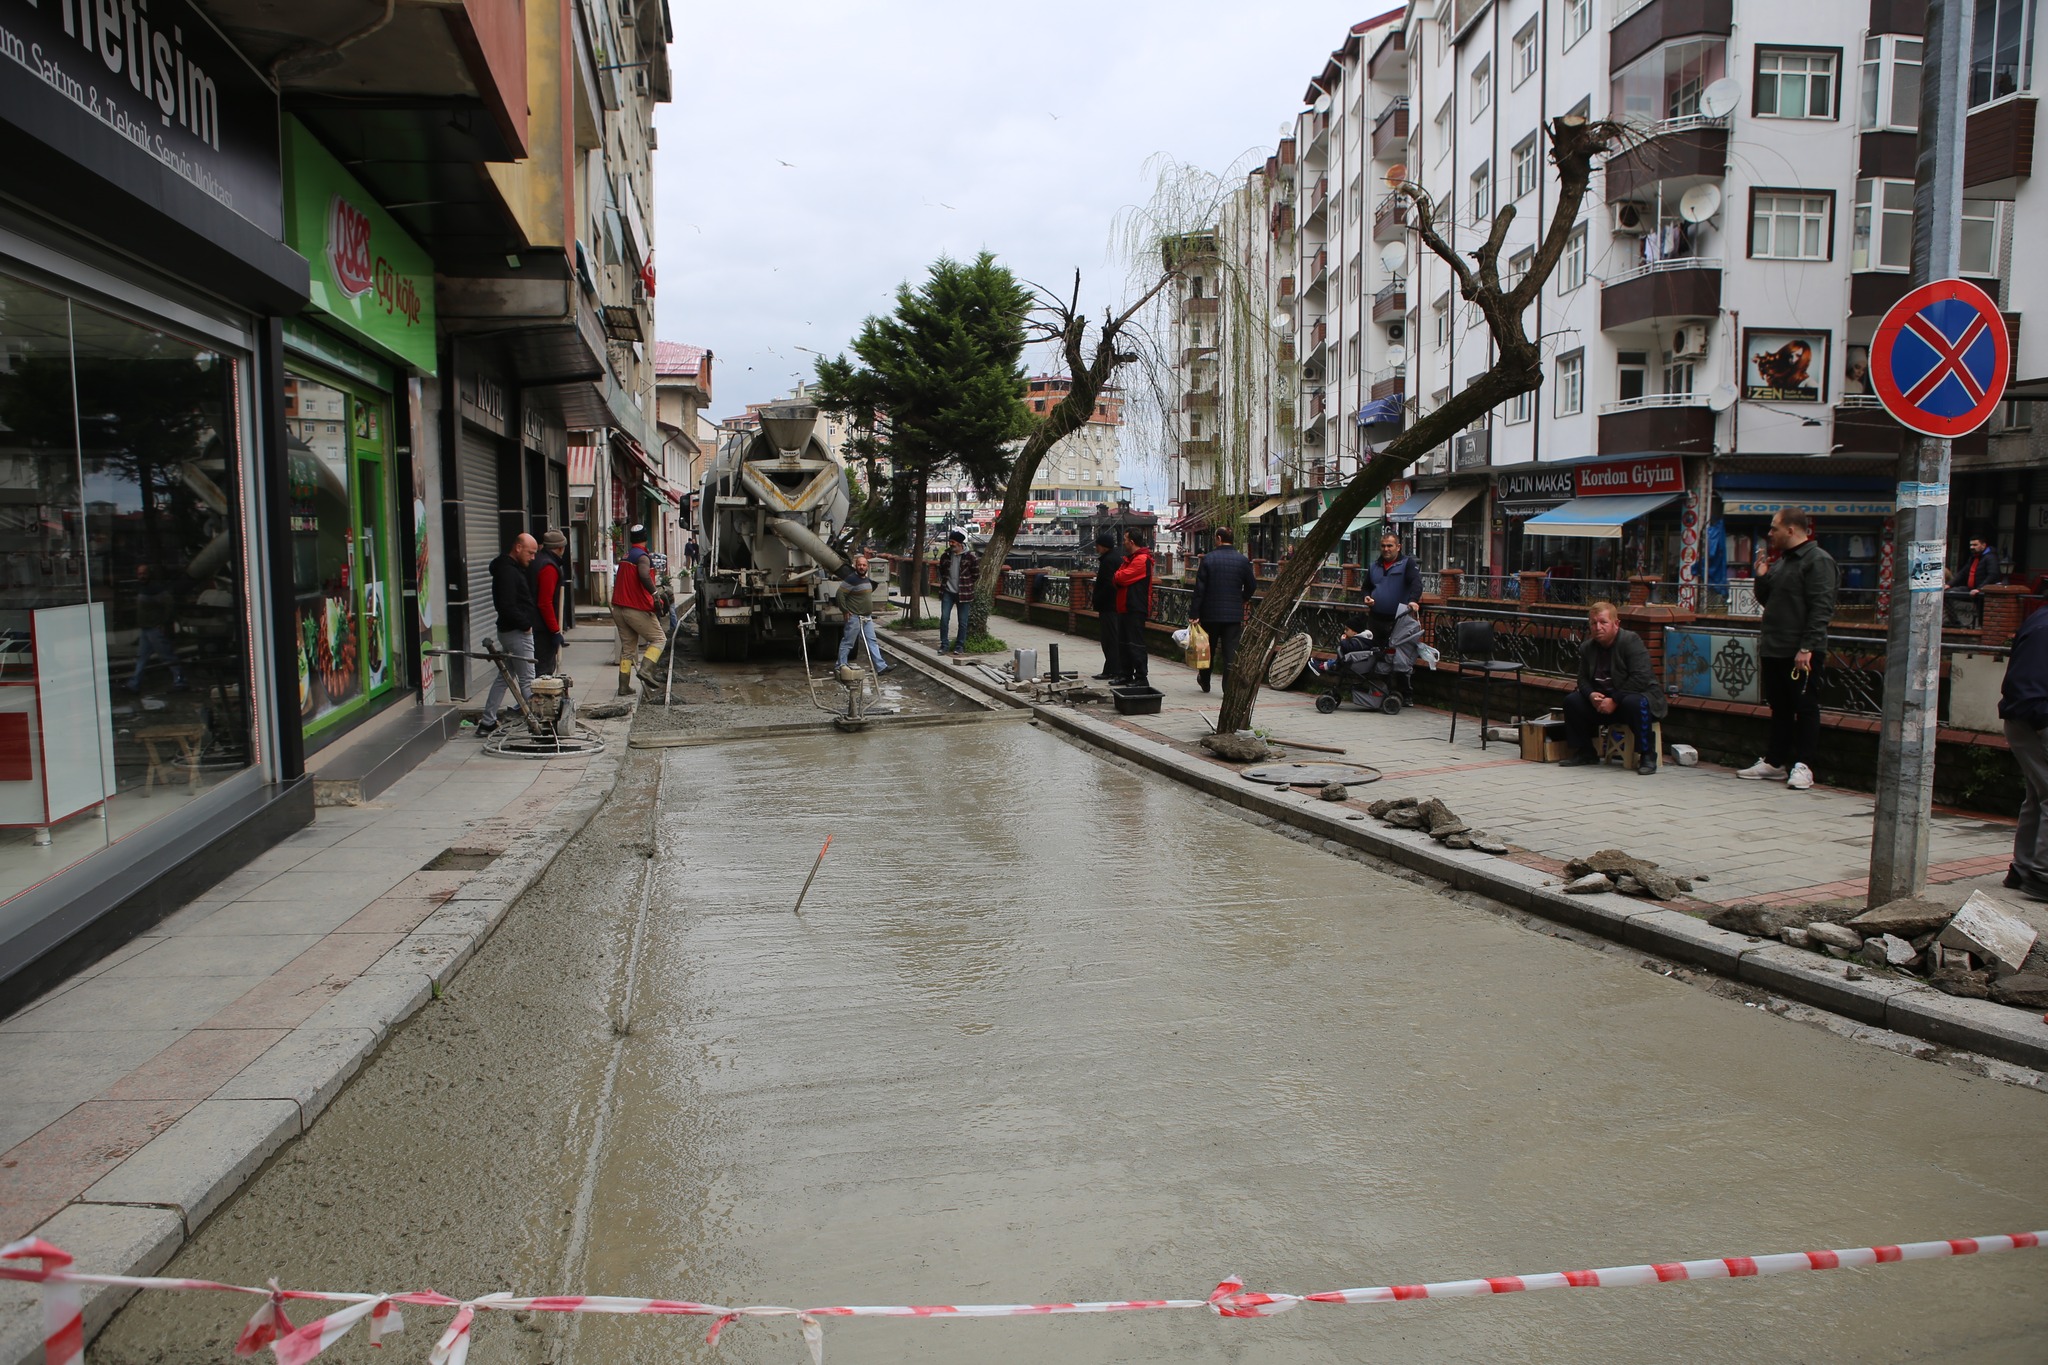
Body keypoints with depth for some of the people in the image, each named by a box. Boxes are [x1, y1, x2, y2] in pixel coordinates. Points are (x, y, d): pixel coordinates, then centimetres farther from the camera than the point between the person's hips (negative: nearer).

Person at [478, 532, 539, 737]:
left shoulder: (514, 568, 15)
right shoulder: (507, 571, -17)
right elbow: (507, 606, -25)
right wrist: (525, 625, -16)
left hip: (510, 630, 10)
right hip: (517, 632, -10)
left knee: (504, 677, 13)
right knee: (527, 680, -4)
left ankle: (487, 723, 16)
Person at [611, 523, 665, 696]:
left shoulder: (625, 556, 16)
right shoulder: (642, 556, -11)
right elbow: (644, 575, -31)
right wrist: (654, 593, -26)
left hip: (619, 608, 8)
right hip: (638, 609, -8)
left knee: (627, 648, 11)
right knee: (659, 639, 3)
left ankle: (624, 686, 9)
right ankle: (646, 670, -16)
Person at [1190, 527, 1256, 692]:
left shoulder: (1208, 559, -7)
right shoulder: (1242, 560, -2)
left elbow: (1199, 588, -8)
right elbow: (1252, 585, 7)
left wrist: (1194, 613, -6)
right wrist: (1243, 599, 27)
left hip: (1210, 612, 0)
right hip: (1234, 614, 0)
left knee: (1208, 649, 15)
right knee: (1231, 651, 1)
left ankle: (1204, 682, 31)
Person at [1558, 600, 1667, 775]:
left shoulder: (1631, 641, -17)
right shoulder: (1587, 648, 3)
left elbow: (1640, 679, -26)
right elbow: (1583, 679, 5)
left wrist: (1614, 700, -27)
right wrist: (1591, 695, -18)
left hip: (1639, 695, -6)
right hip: (1603, 701, 6)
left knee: (1634, 703, -39)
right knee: (1572, 700, -11)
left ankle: (1648, 755, -23)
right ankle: (1584, 752, 3)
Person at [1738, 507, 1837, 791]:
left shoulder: (1817, 561, -10)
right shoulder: (1783, 561, 18)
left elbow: (1821, 609, -18)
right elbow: (1767, 601, 26)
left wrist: (1807, 647, -24)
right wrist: (1761, 578, 7)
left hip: (1802, 652, -9)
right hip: (1775, 650, 9)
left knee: (1805, 708, -2)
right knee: (1779, 708, 14)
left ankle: (1803, 765, 1)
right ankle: (1775, 762, 20)